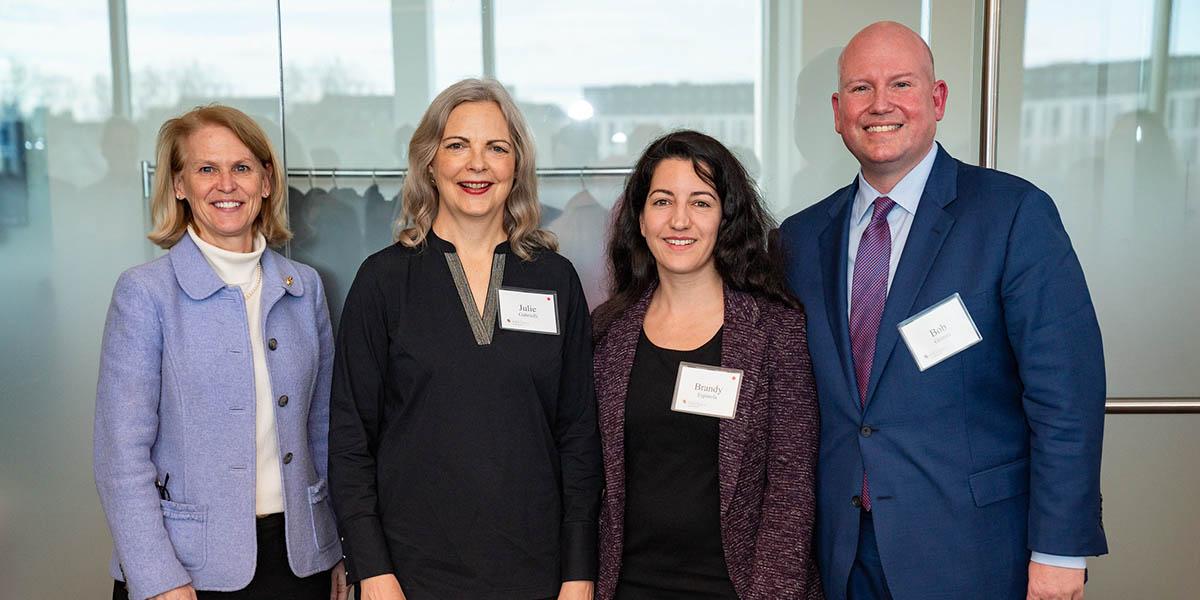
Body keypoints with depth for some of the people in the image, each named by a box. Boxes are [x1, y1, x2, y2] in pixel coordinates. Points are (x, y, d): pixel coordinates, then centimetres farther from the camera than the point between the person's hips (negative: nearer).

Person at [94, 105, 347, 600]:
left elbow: (321, 431, 8)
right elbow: (121, 456, -9)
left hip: (297, 555, 4)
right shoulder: (144, 292, -7)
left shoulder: (305, 287, 4)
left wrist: (341, 549, 7)